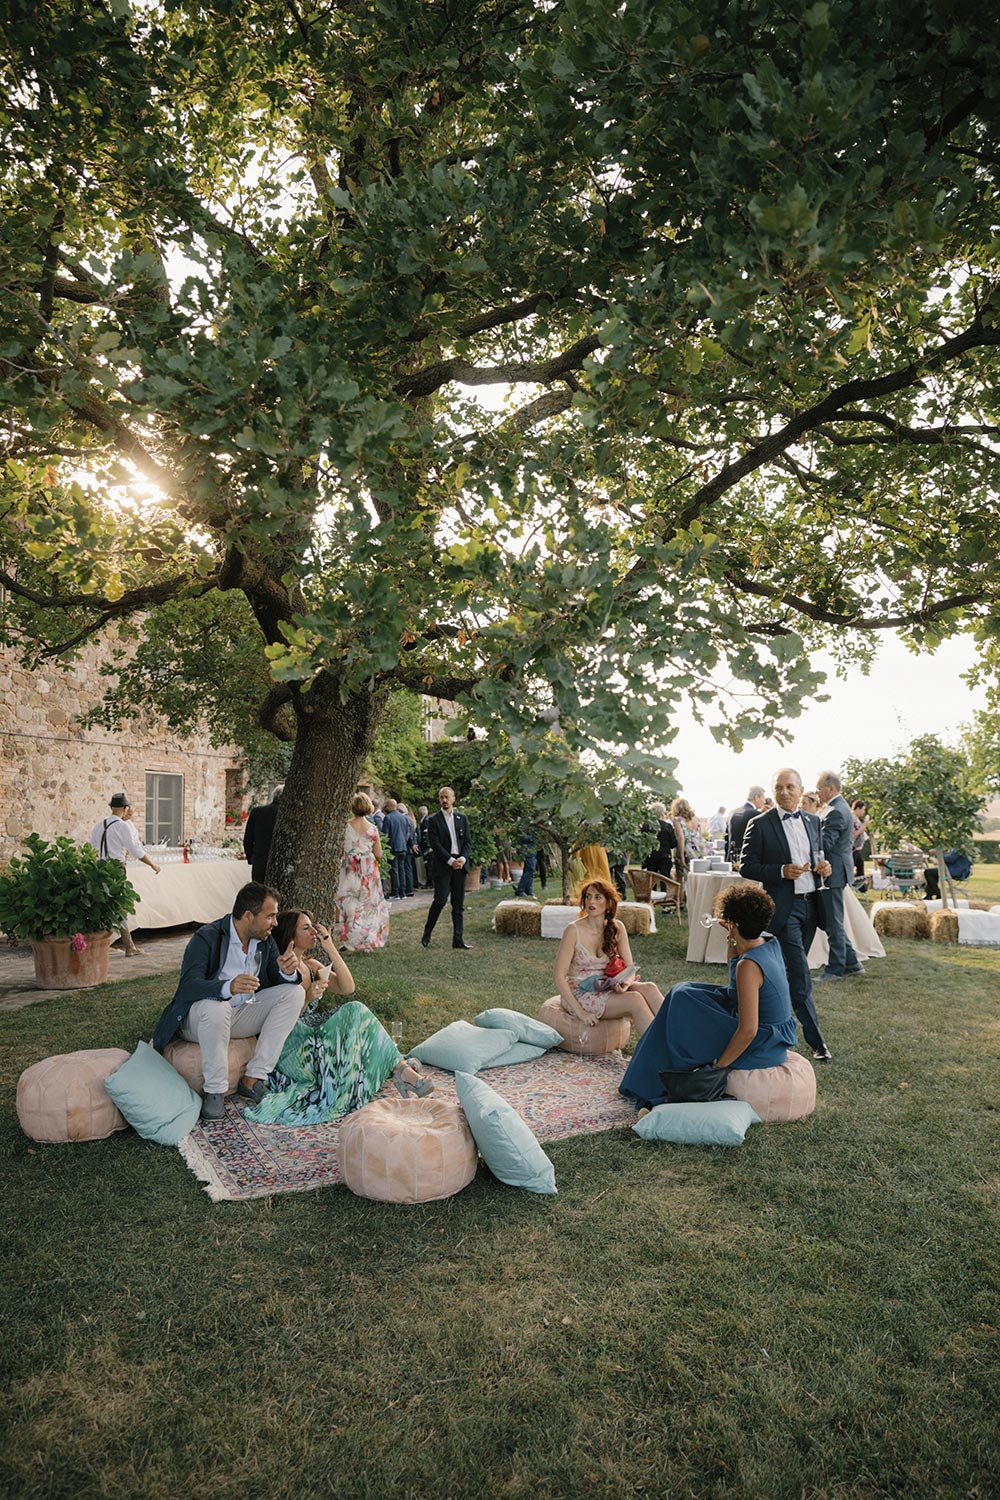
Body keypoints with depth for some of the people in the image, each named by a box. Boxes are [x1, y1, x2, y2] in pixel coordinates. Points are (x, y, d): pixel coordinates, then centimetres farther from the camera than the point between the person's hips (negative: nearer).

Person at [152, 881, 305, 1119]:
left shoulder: (265, 940, -1)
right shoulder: (207, 937, -20)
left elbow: (280, 980, -1)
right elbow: (188, 986, -32)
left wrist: (288, 972, -27)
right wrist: (228, 987, -50)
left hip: (242, 1015, 6)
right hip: (199, 1018, -6)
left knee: (294, 992, -13)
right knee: (214, 1005, -39)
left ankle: (253, 1079, -15)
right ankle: (214, 1090, -21)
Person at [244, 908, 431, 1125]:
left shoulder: (311, 965, 14)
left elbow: (347, 988, 1)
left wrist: (330, 948, -5)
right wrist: (306, 998, -25)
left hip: (313, 1033, 7)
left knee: (355, 1010, -19)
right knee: (354, 1013, -24)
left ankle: (401, 1070, -23)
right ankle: (400, 1070, -24)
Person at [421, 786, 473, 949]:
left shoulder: (462, 818, 12)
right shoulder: (433, 820, 0)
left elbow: (468, 841, 9)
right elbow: (435, 844, -8)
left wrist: (462, 859, -9)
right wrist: (451, 861, -15)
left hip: (460, 864, 4)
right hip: (442, 865, -4)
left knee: (459, 904, 5)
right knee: (440, 900, -11)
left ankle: (458, 939, 8)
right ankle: (426, 935, 6)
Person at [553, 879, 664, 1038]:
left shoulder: (617, 928, 1)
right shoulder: (574, 930, -13)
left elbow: (629, 968, 5)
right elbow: (559, 977, -14)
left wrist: (626, 983, -20)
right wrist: (579, 1012, -21)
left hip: (606, 990, 5)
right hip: (578, 994, -5)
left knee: (648, 988, -23)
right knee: (634, 1000, -27)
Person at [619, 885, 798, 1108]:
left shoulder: (749, 965, -28)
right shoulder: (769, 944, 0)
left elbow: (748, 1030, -28)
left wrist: (718, 1065, -17)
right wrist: (733, 939, 11)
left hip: (759, 1051, -9)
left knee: (683, 1000, -3)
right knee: (684, 992, 15)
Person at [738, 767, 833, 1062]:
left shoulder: (812, 821, 10)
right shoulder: (760, 824, -8)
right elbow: (746, 866, -7)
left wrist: (822, 867, 0)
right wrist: (781, 871, -20)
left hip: (810, 904, 6)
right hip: (783, 907, -6)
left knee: (792, 970, 16)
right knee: (800, 975, -8)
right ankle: (815, 1039, -2)